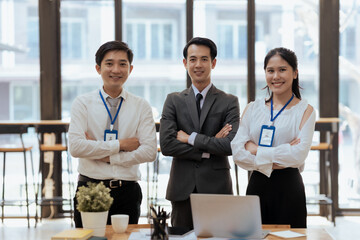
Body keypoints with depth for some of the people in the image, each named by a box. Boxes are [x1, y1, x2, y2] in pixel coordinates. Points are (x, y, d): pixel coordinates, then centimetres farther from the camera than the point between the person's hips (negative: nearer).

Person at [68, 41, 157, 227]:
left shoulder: (141, 107, 5)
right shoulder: (83, 103, 2)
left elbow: (150, 152, -5)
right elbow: (75, 147, -11)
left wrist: (106, 156, -10)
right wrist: (119, 145, -10)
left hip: (127, 191, 1)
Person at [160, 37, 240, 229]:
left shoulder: (229, 102, 4)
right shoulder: (173, 100, 8)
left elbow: (231, 145, -10)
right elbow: (166, 145, -5)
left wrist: (191, 138, -9)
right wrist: (210, 148, -8)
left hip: (217, 189, -1)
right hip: (182, 190, 1)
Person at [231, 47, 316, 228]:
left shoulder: (305, 110, 0)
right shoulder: (253, 108, 9)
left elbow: (299, 154, -14)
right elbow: (237, 151, -2)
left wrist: (255, 149, -10)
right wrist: (272, 163, -13)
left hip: (288, 187, -3)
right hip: (257, 185, 3)